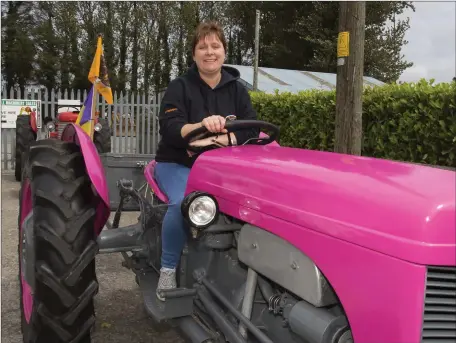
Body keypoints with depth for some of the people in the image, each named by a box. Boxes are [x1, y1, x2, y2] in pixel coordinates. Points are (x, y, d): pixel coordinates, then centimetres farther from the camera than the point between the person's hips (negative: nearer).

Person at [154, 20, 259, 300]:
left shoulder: (237, 89, 8)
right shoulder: (180, 87, -2)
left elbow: (252, 130, -4)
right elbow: (169, 128, -17)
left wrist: (218, 139, -23)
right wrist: (201, 126, -38)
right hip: (178, 164, -3)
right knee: (184, 203, -34)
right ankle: (168, 270, -15)